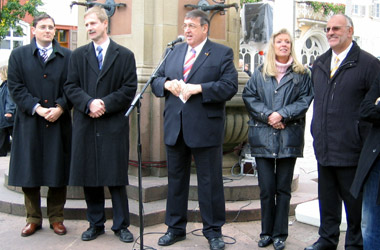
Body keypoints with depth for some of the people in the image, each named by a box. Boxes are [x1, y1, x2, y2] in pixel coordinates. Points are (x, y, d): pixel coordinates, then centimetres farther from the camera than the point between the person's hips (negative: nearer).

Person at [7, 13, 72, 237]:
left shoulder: (68, 56, 8)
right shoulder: (19, 55, 8)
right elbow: (16, 87, 0)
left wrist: (60, 107, -12)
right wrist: (37, 108, -12)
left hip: (59, 123, 0)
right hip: (29, 124, 0)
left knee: (58, 172, 5)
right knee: (28, 173, 5)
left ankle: (56, 218, 18)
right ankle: (33, 219, 20)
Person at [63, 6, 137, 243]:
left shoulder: (125, 55, 5)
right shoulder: (78, 55, 12)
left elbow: (129, 89, -2)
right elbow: (71, 86, 4)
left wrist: (105, 104, -13)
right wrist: (89, 103, -14)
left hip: (114, 124, -2)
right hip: (85, 124, 3)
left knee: (117, 177, 1)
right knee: (89, 177, 8)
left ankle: (121, 225, 14)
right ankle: (96, 224, 22)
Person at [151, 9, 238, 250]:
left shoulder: (222, 53, -1)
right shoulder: (174, 52, 15)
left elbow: (230, 86, -12)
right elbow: (156, 80, 15)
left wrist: (198, 88, -20)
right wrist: (166, 84, -7)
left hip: (205, 128, -5)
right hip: (175, 128, 5)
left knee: (210, 181, 4)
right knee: (176, 179, 13)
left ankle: (213, 230, 19)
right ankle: (176, 227, 27)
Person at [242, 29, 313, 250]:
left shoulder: (301, 74, 7)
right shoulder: (260, 74, 11)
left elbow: (305, 100, -1)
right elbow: (249, 97, 2)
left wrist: (282, 115, -13)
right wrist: (268, 115, -11)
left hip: (289, 137, -1)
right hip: (263, 137, 1)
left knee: (283, 188, 5)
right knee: (266, 188, 3)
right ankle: (267, 232, 17)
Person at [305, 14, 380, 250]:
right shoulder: (319, 64, 12)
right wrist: (317, 132, 14)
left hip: (351, 149, -5)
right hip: (324, 148, 6)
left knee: (354, 200, 9)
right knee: (327, 198, 16)